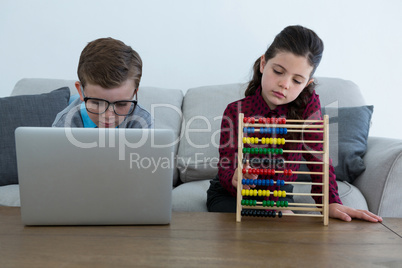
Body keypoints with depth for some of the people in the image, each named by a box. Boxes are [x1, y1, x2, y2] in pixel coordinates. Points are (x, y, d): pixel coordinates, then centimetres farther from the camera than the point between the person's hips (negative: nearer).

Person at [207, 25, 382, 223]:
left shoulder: (308, 103, -14)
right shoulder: (236, 112, -19)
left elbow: (318, 156, -15)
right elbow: (225, 170, -21)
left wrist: (331, 202, -30)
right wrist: (236, 178, -46)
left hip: (277, 197, 2)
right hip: (229, 197, -2)